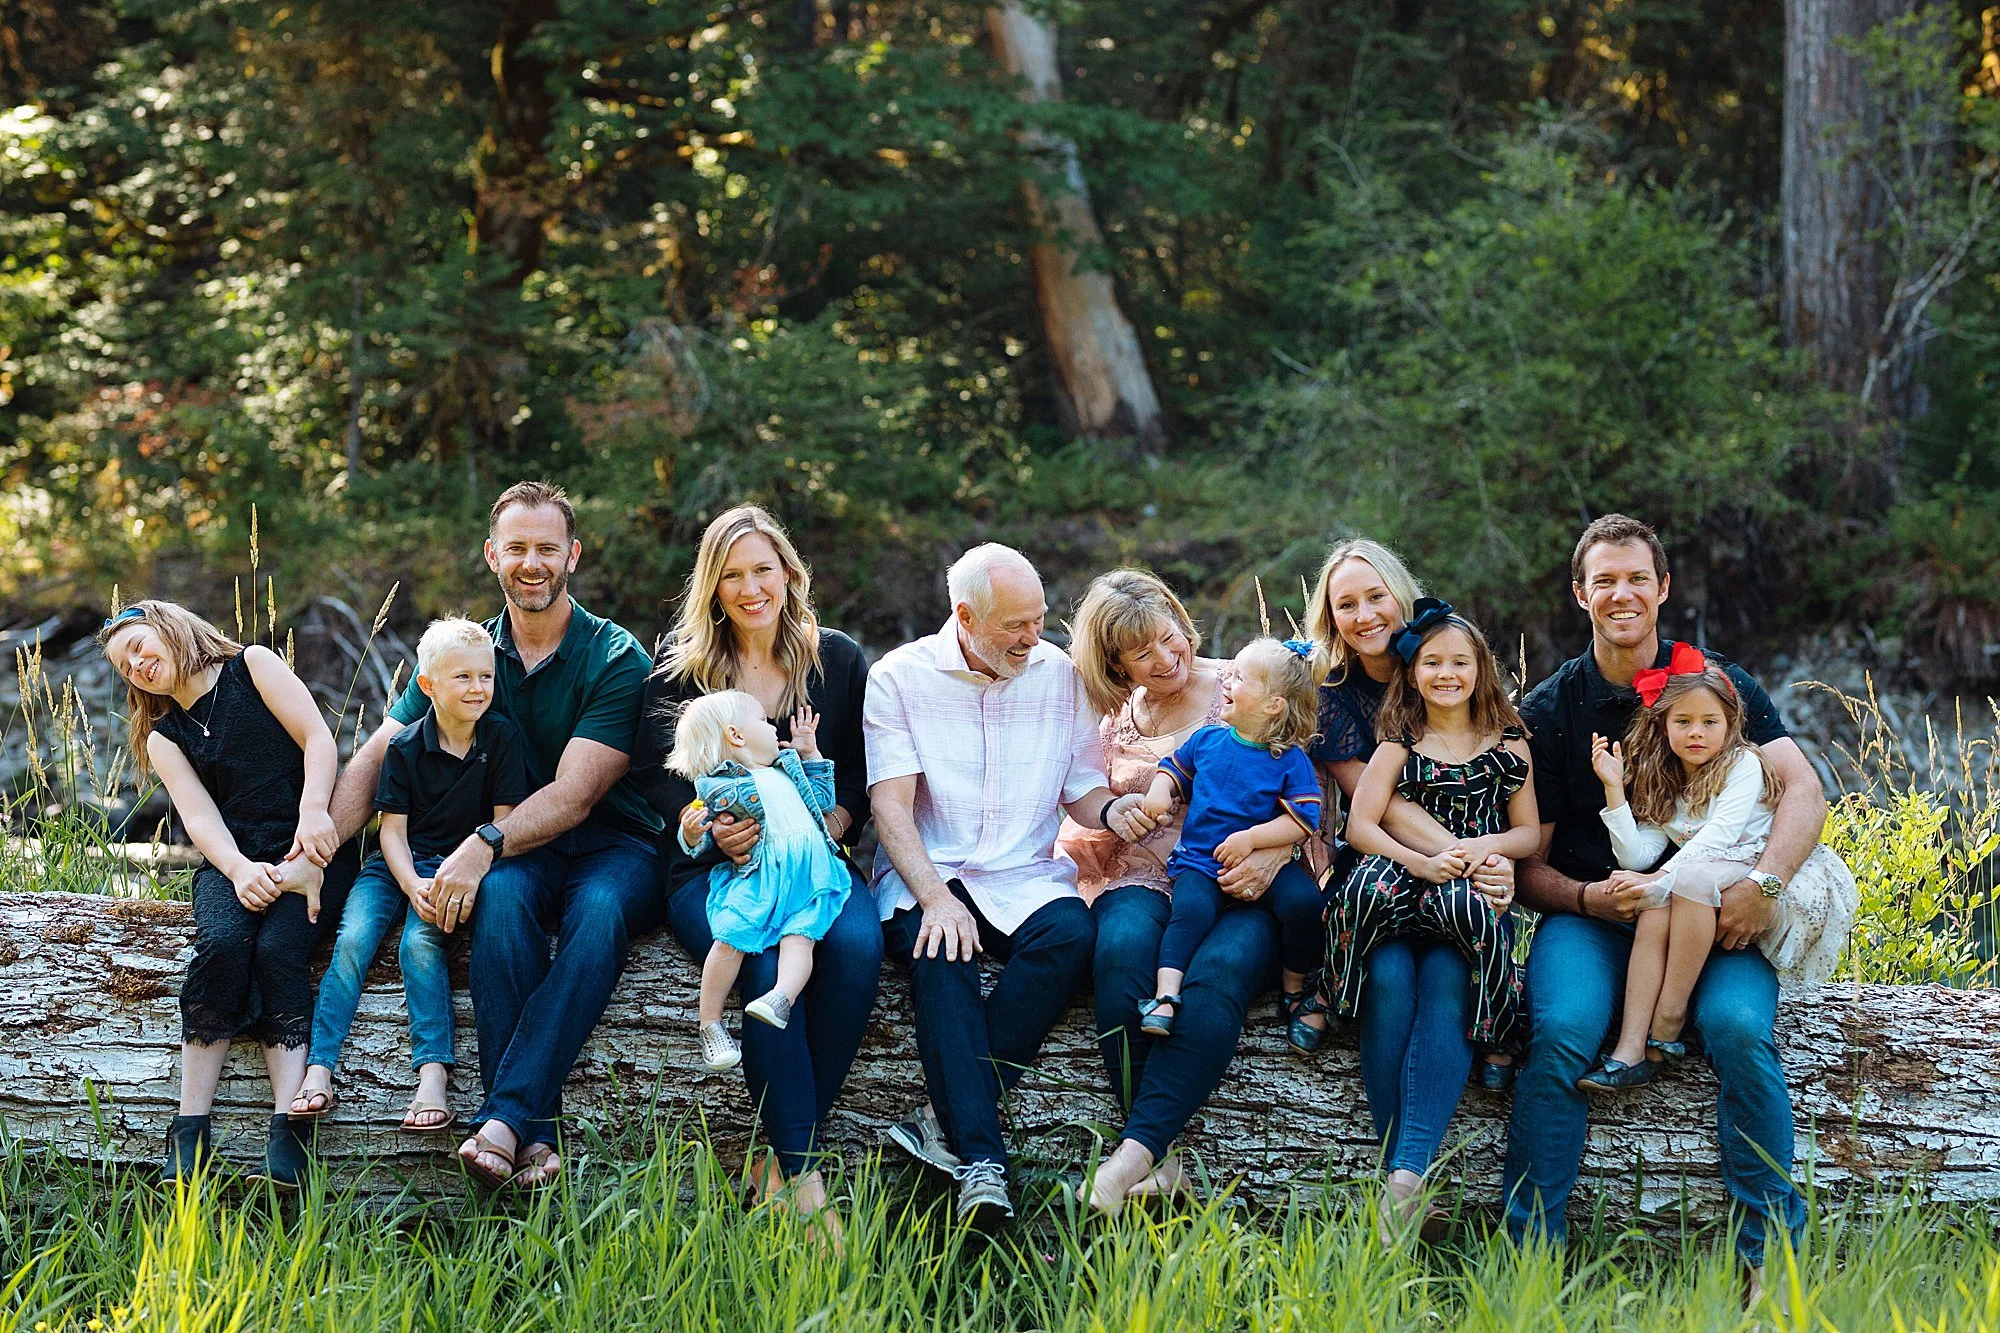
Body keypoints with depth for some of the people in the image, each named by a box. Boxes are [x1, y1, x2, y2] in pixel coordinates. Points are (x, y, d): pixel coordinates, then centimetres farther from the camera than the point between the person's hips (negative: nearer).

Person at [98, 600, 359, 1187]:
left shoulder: (252, 666, 10)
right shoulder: (165, 737, 19)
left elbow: (318, 738, 0)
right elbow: (198, 815, 3)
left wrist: (313, 813, -17)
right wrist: (240, 869, -17)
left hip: (312, 847, -2)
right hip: (234, 856, 2)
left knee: (278, 949, -29)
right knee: (221, 944, -29)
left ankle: (288, 1127, -39)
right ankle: (189, 1133, -31)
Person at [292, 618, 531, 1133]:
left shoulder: (501, 737, -3)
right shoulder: (405, 747, -2)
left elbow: (504, 823, -4)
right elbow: (393, 829, -3)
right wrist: (412, 885, -21)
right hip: (399, 864, 2)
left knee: (419, 943, -28)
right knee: (353, 940, -22)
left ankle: (433, 1073, -35)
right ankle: (318, 1070, -25)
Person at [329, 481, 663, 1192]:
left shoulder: (616, 659, -6)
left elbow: (573, 795, -16)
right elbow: (374, 759, 4)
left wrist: (484, 845, -32)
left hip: (613, 848, -2)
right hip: (515, 853, 2)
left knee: (599, 912, -37)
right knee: (500, 898, -34)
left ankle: (503, 1118, -44)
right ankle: (534, 1136, -40)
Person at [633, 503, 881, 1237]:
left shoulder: (839, 660, 12)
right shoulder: (678, 662, 9)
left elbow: (862, 776, 11)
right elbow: (656, 773, 5)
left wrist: (829, 826, -10)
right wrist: (713, 829, -13)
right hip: (711, 865, -2)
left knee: (858, 947, -34)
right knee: (767, 963, -35)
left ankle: (787, 1156, -26)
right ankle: (803, 1177, -33)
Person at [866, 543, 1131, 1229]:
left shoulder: (1060, 676, 9)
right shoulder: (900, 677, -1)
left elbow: (1082, 791, 12)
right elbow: (892, 805, -9)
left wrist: (1113, 809, -14)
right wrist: (936, 898, -24)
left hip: (1025, 876, 3)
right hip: (924, 875, -3)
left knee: (1070, 932, -32)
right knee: (939, 952, -36)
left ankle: (948, 1117, -29)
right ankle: (981, 1162, -42)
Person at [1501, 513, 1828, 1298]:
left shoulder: (1718, 683, 7)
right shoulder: (1549, 711, 7)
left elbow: (1802, 790, -5)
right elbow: (1527, 863, 7)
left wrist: (1763, 883, -23)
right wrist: (1587, 899, -15)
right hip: (1589, 915, 0)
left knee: (1740, 1028, -31)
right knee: (1560, 1032, -31)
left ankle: (1770, 1256, -22)